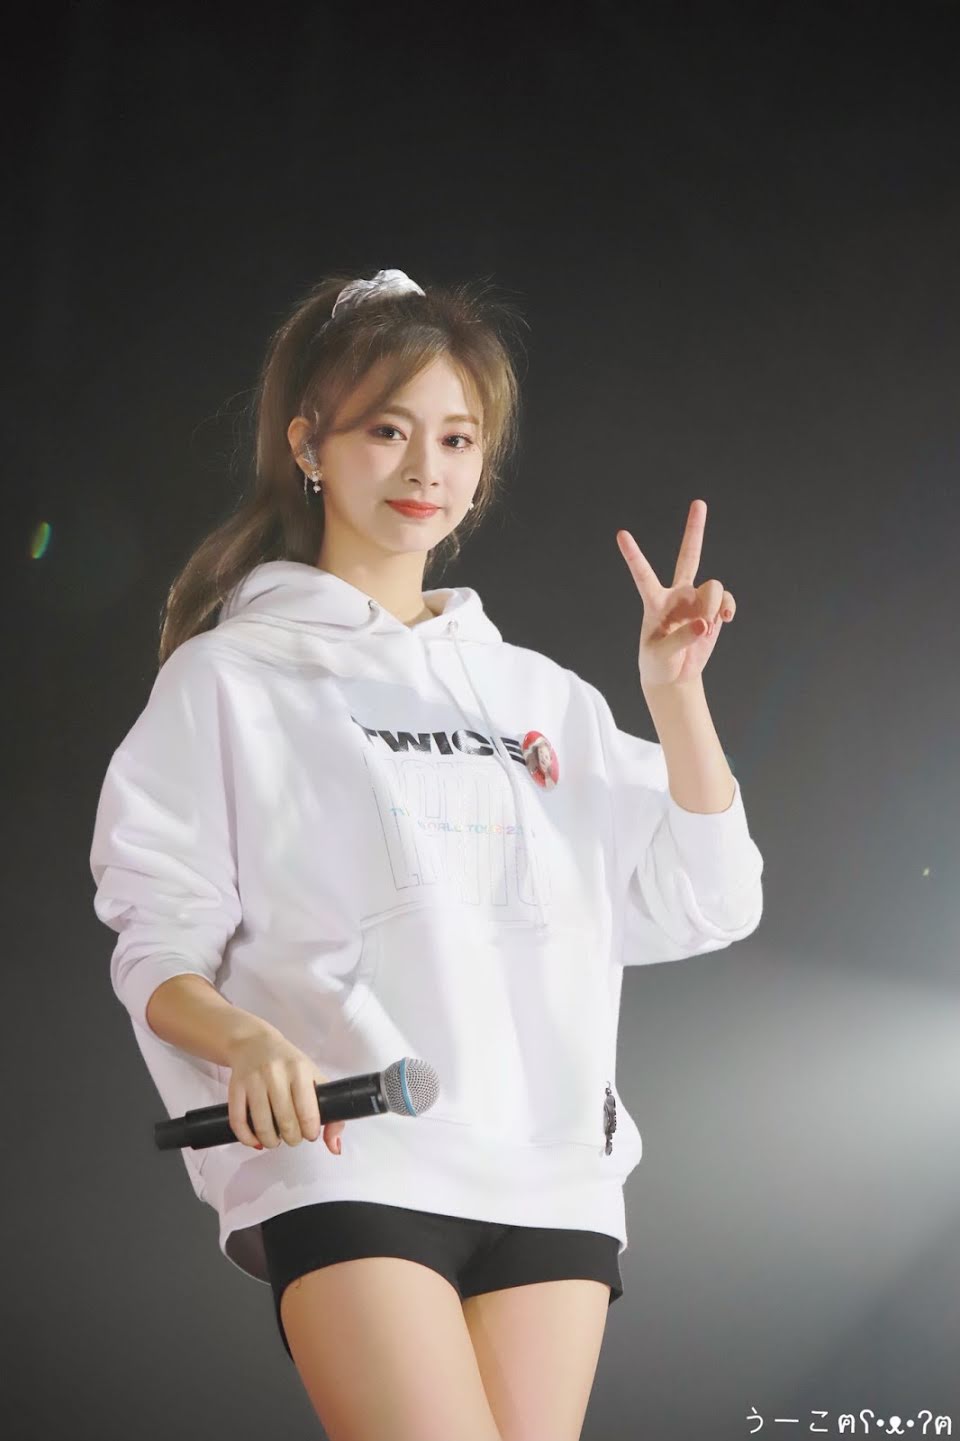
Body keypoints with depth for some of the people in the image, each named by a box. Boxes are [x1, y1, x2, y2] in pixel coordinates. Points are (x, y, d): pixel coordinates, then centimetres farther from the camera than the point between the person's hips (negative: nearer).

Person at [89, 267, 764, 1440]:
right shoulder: (229, 678, 7)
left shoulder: (544, 696, 19)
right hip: (344, 1160, -4)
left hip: (552, 1178, 5)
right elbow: (159, 948, 2)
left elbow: (706, 906, 13)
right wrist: (243, 1036, -19)